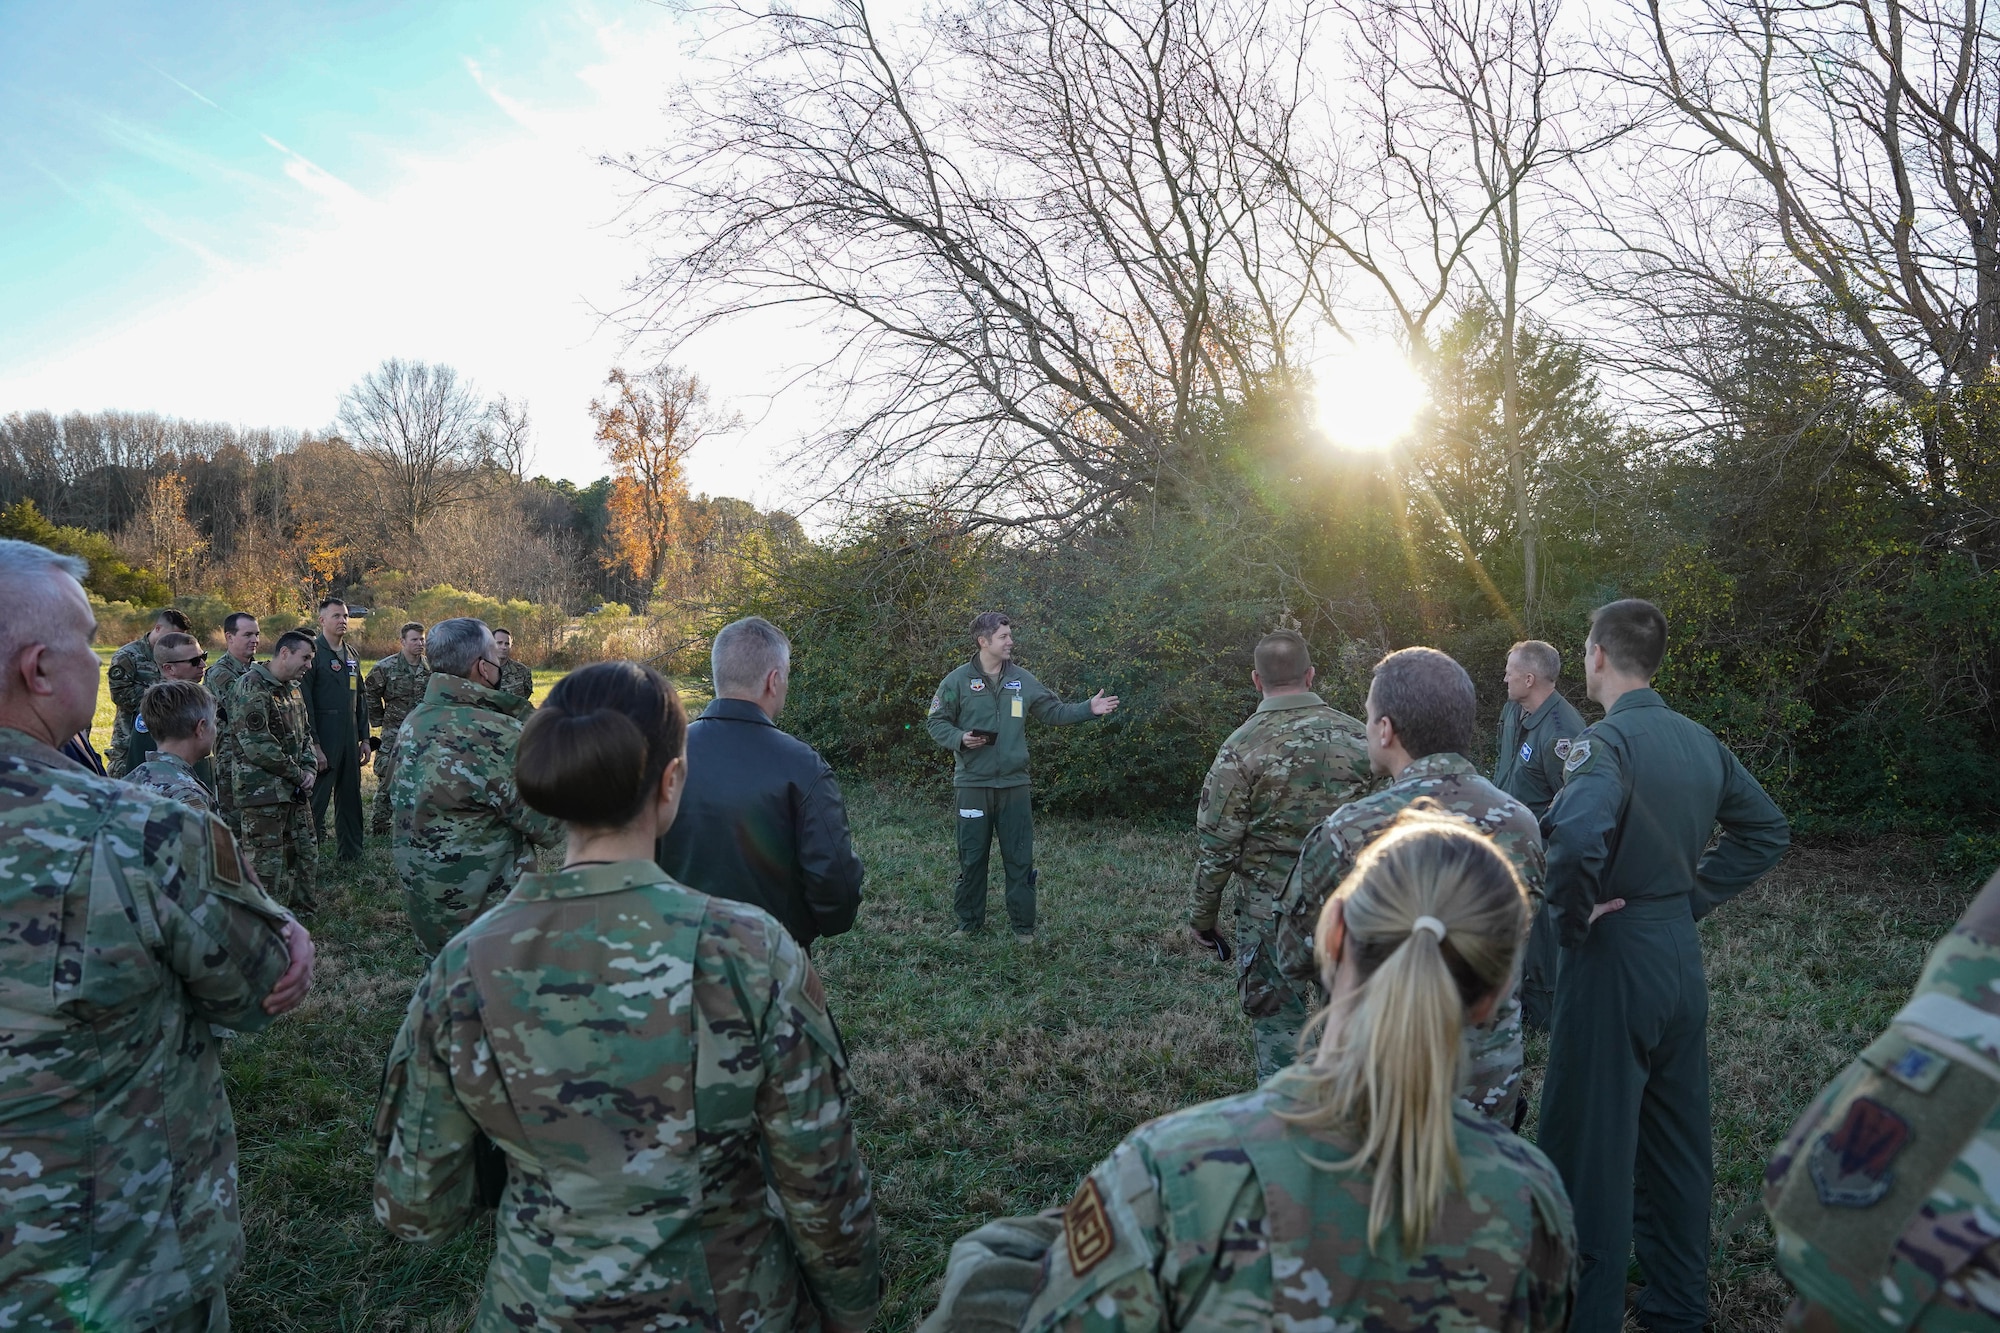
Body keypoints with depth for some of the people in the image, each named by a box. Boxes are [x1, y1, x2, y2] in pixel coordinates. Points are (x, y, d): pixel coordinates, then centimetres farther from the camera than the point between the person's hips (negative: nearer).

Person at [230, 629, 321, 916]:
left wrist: (310, 769, 4)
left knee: (306, 855, 15)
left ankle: (304, 916, 28)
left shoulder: (291, 688, 14)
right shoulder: (252, 687, -15)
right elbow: (256, 744, -22)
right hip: (262, 793, -9)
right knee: (268, 866, -3)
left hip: (294, 791, 9)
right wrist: (297, 774, -14)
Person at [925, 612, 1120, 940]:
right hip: (972, 784, -2)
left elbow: (1053, 712, 11)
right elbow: (936, 722, 1)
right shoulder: (958, 681, -4)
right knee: (972, 857, 8)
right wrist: (960, 738, -17)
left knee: (1020, 858, 6)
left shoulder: (1022, 679, 5)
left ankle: (1023, 924, 18)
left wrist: (1089, 708, 0)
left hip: (1014, 784, 2)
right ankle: (969, 922, 24)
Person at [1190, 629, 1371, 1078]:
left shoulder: (1243, 747, -14)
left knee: (1278, 1024, 9)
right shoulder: (1357, 736, -2)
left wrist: (1202, 915, 1)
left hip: (1272, 912, -4)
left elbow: (1217, 846, -12)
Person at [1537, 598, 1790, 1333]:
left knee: (1592, 1151, 3)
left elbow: (1578, 837, -38)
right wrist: (1698, 893, 10)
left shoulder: (1605, 741, -20)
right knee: (1678, 1141, 20)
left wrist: (1573, 915, -21)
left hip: (1612, 960, -8)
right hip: (1681, 954, 8)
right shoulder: (1700, 740, 5)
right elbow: (1767, 830, 16)